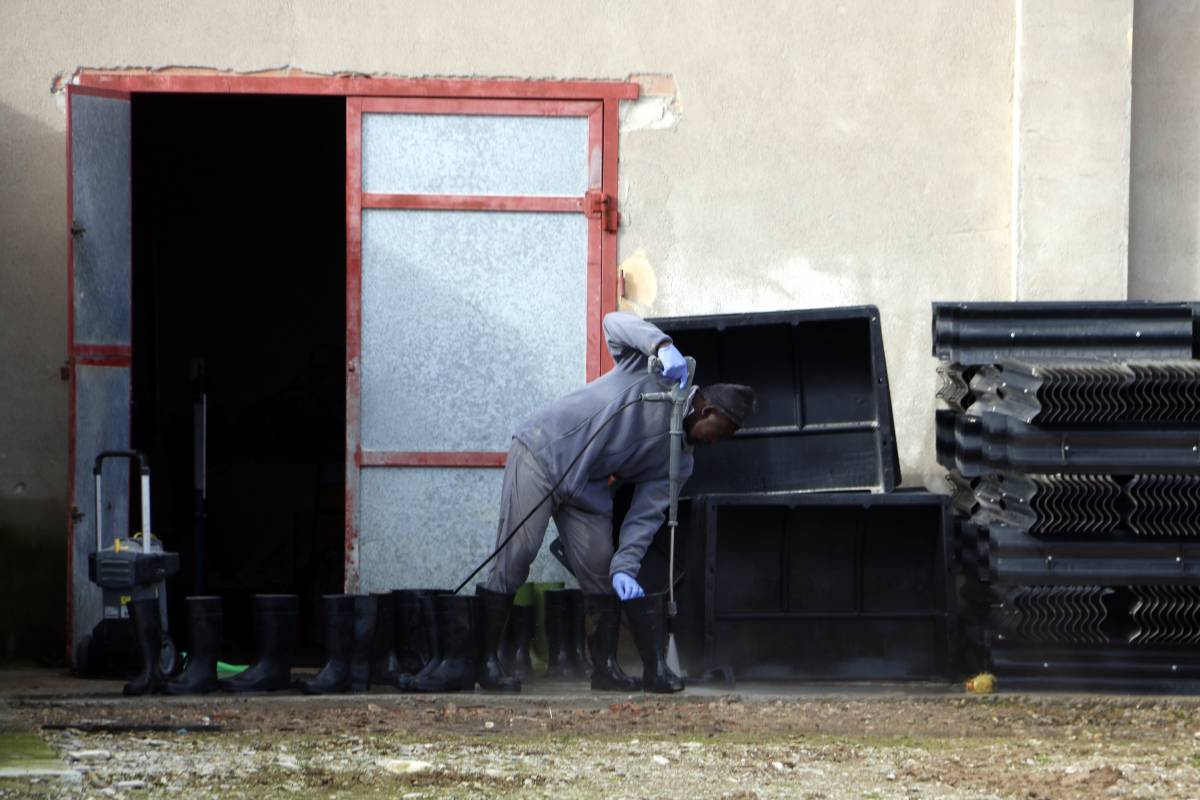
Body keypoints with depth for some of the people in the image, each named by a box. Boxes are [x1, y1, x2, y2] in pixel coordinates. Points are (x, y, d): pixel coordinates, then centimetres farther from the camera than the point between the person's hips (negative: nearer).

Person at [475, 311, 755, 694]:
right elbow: (615, 322, -18)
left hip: (587, 489, 7)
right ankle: (487, 660, -9)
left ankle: (605, 667, 6)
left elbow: (645, 516, -3)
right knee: (514, 559, -13)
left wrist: (626, 566, -18)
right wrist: (662, 345, -35)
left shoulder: (679, 460, 4)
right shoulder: (654, 371, -7)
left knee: (602, 573, -3)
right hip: (542, 451, -6)